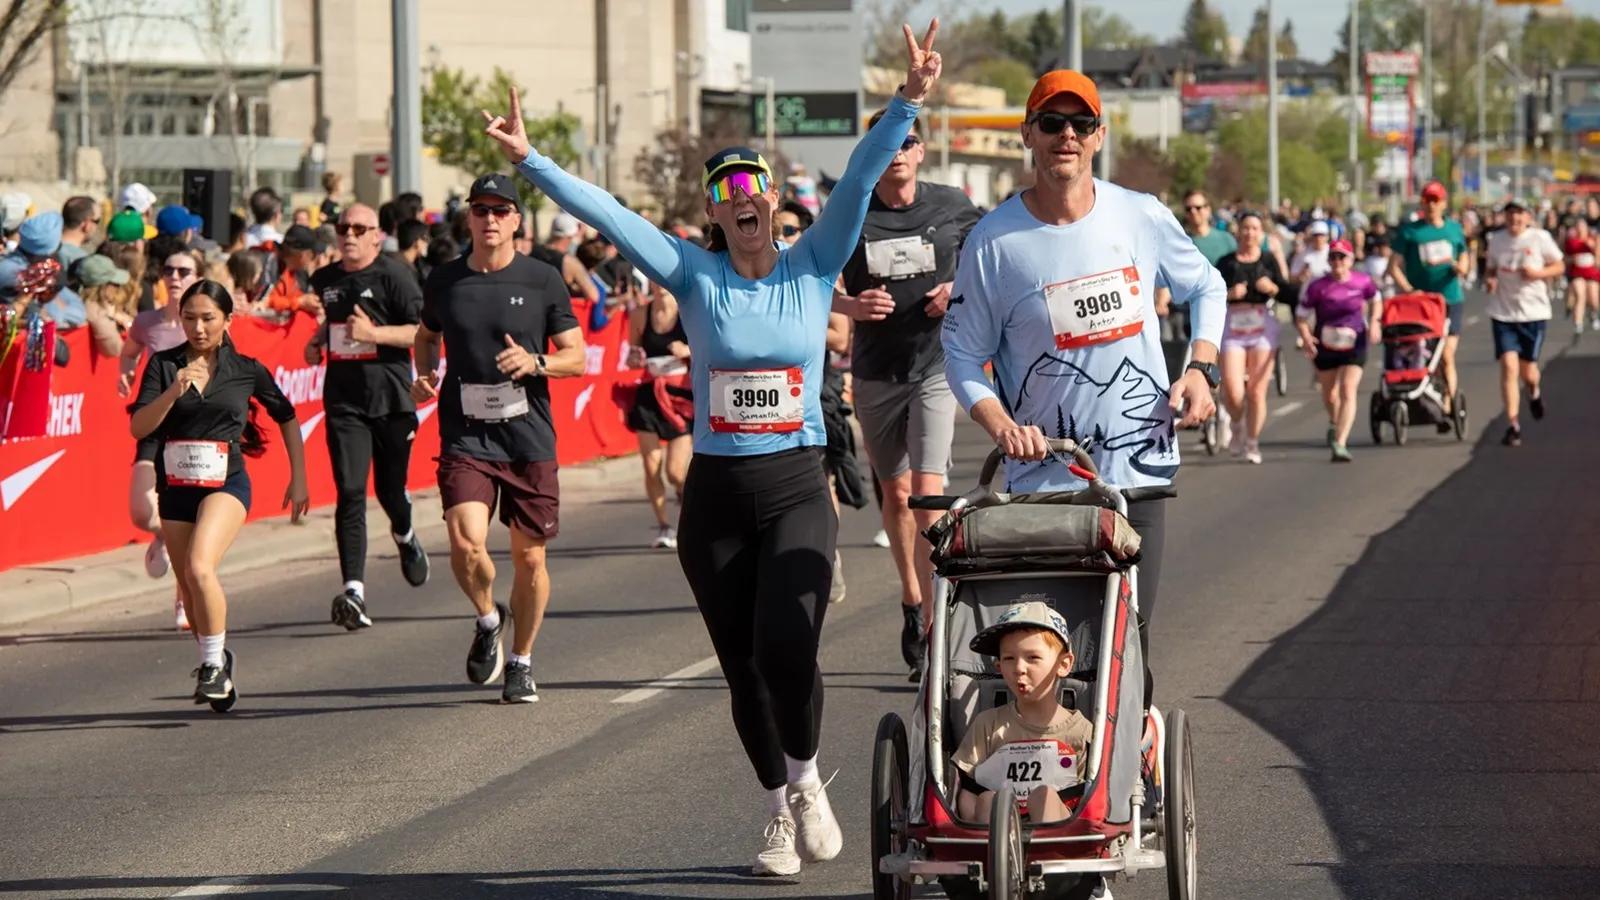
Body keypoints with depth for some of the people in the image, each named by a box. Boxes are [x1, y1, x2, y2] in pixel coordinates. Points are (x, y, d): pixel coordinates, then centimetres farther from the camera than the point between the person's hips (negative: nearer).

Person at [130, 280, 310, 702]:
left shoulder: (246, 370, 1)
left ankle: (214, 665, -17)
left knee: (199, 567, -26)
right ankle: (216, 663, 30)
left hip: (226, 482, -3)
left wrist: (298, 478, 14)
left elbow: (286, 418, 16)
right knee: (189, 589, 9)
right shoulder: (163, 365, 2)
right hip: (176, 487, 3)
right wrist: (174, 391, -22)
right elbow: (139, 427, -7)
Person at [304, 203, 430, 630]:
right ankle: (353, 591, -19)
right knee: (350, 492, -12)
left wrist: (374, 333, -21)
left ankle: (405, 535, 48)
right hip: (344, 400, 3)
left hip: (391, 398, -3)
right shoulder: (325, 279, 11)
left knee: (389, 489, 10)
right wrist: (318, 341, 13)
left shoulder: (393, 275, -7)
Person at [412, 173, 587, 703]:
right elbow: (426, 336, 25)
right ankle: (487, 620, 12)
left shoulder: (542, 281, 0)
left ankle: (521, 661, 26)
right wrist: (425, 375, 4)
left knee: (530, 557, 5)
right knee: (466, 544, -19)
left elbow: (577, 358, 4)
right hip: (465, 438, 0)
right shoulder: (444, 281, 5)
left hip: (529, 439, 0)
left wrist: (534, 363, -15)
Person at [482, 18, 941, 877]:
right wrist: (529, 161, -11)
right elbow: (606, 214, -4)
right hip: (715, 492, 2)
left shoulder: (813, 266, 1)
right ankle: (779, 808, 27)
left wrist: (908, 101, -20)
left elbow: (860, 179, -9)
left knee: (786, 649, -19)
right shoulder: (694, 275, 2)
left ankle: (807, 779, 7)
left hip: (796, 488, -2)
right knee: (744, 668, 7)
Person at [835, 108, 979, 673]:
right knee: (895, 493, 13)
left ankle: (934, 625, -15)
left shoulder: (951, 208, -2)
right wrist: (851, 306, -13)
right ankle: (911, 599, 34)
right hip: (875, 370, 3)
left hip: (936, 366, -2)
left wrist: (960, 291, -8)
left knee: (928, 493, -15)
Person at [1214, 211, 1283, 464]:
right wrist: (1230, 293, -15)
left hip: (1262, 327, 0)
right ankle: (1238, 426, 21)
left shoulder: (1269, 260, 6)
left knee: (1257, 391, -3)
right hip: (1232, 328, 0)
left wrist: (1271, 288, -15)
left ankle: (1252, 443, 9)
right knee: (1233, 393, -10)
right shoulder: (1226, 263, 5)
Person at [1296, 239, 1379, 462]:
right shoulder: (1317, 287, -13)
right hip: (1325, 347, 1)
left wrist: (1374, 322, -6)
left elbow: (1375, 301, 12)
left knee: (1348, 391, -18)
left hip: (1354, 345, -1)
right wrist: (1306, 337, -26)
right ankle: (1335, 424, 52)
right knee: (1330, 395, 18)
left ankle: (1340, 444, -21)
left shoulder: (1362, 282, -9)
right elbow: (1302, 317, -7)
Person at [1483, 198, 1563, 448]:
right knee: (1508, 366, -13)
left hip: (1533, 312, -1)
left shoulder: (1540, 238, -5)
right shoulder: (1496, 240, 3)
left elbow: (1559, 266, 3)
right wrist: (1489, 279, -7)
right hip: (1503, 313, 1)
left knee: (1527, 370, 7)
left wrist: (1538, 273, -16)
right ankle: (1513, 425, -10)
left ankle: (1534, 393, 46)